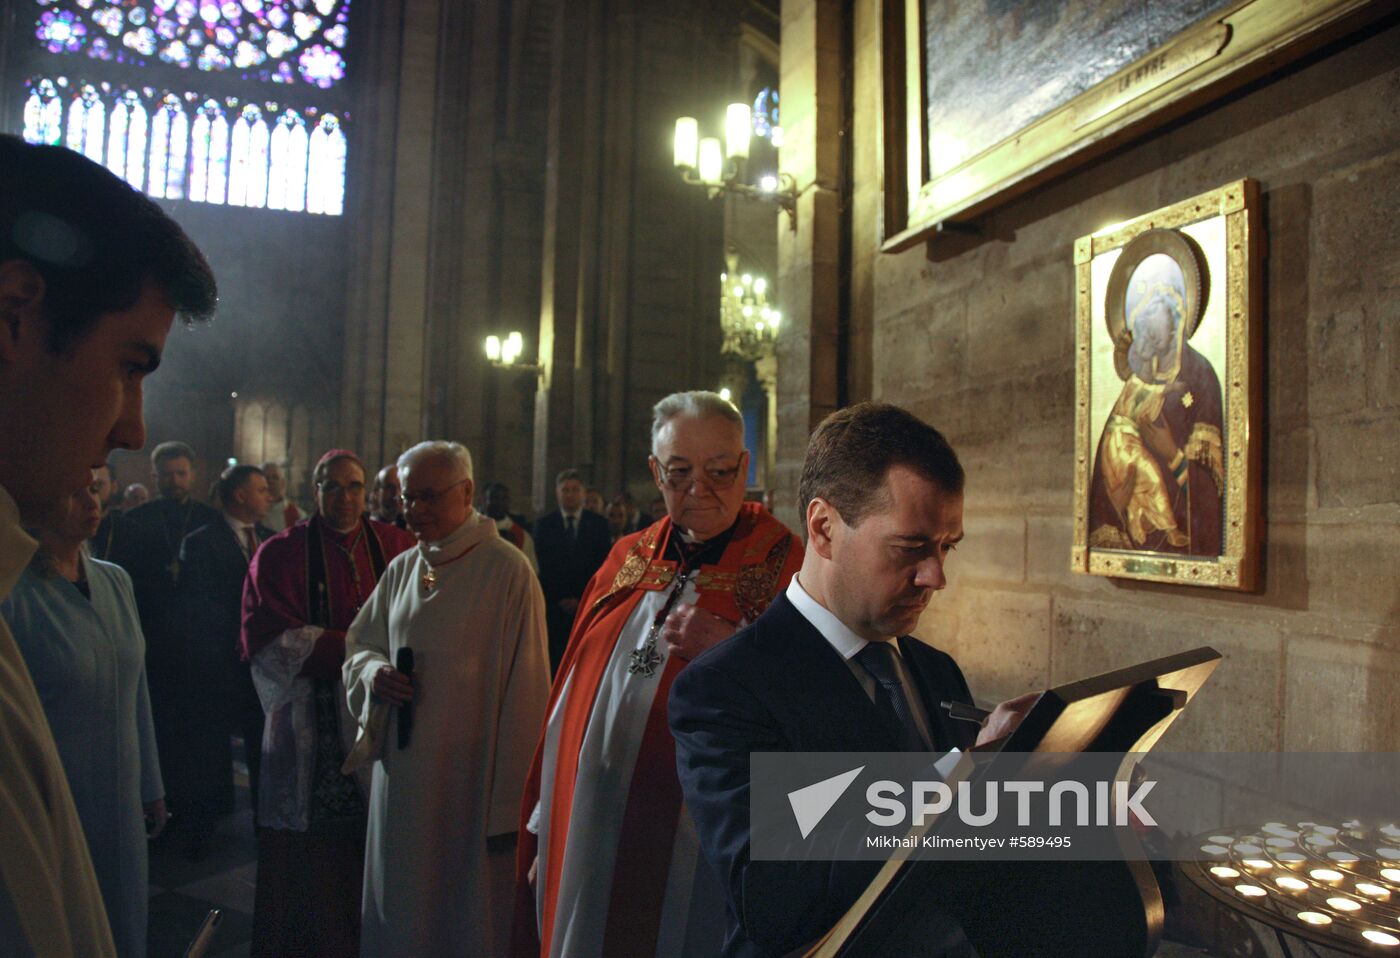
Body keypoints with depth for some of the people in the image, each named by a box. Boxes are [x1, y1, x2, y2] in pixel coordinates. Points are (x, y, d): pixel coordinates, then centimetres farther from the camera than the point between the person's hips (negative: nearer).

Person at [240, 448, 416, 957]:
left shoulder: (396, 546, 7)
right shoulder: (280, 553, 1)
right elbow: (268, 638, -6)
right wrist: (352, 648, -13)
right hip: (310, 728, -1)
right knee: (311, 858, 2)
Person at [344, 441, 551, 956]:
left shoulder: (507, 569, -13)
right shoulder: (401, 569, 6)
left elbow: (523, 687, -14)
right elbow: (359, 643, 18)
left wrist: (508, 798, -15)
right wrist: (373, 672, -7)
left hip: (472, 774, -6)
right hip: (402, 770, 6)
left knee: (469, 909, 8)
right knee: (401, 899, 19)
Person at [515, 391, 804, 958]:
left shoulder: (785, 567, -7)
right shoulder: (626, 560, 7)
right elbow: (571, 696, 11)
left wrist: (735, 649, -24)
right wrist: (545, 833, 12)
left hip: (695, 852, -4)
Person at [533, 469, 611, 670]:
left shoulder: (599, 524, 6)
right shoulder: (543, 524, 8)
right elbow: (539, 566, 4)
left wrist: (583, 600, -3)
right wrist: (556, 601, -4)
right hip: (552, 608, 0)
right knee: (554, 663, -4)